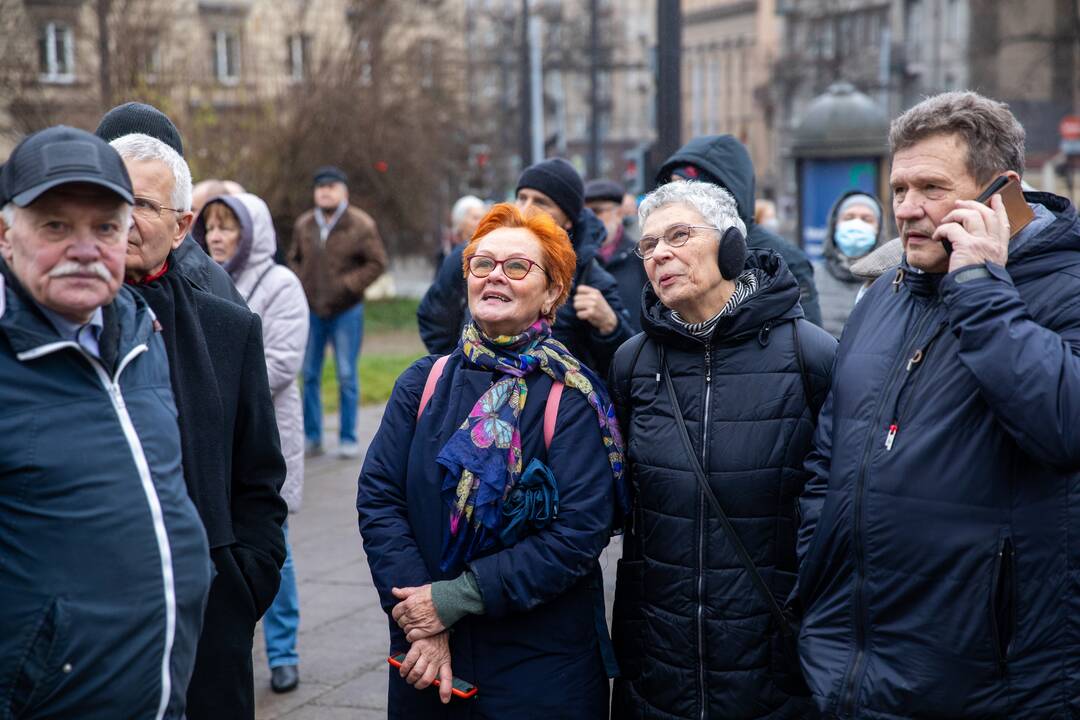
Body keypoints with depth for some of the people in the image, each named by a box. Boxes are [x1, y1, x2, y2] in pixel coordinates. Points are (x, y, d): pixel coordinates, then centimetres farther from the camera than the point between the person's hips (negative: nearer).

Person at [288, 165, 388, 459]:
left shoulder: (361, 225, -6)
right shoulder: (304, 225, 6)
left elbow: (377, 263, -6)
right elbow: (294, 258, 17)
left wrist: (348, 285, -16)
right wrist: (301, 284, -1)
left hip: (346, 311, -4)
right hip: (311, 311, 4)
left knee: (347, 377, 0)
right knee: (309, 375, 7)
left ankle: (348, 438, 9)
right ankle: (312, 436, 17)